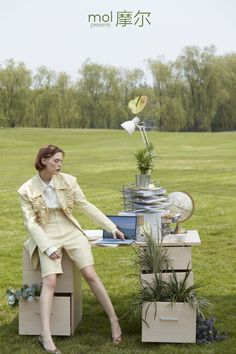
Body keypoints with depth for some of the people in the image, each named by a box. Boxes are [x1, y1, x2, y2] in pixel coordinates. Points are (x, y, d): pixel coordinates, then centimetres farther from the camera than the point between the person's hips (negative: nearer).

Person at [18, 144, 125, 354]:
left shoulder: (68, 181, -1)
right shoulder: (26, 190, -5)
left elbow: (86, 206, 4)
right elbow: (30, 222, -6)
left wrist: (112, 227, 3)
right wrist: (48, 247, -17)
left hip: (71, 232, 2)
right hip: (47, 236, -2)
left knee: (90, 274, -12)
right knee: (50, 281, -21)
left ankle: (113, 319, 2)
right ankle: (46, 336, -20)